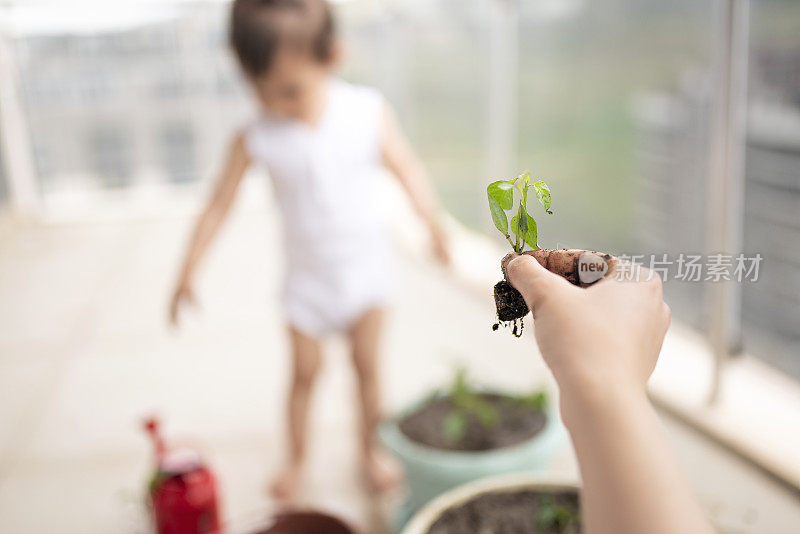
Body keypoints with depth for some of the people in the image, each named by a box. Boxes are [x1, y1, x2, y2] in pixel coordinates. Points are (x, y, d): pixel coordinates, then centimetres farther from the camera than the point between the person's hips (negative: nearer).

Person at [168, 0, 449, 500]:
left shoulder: (369, 113, -16)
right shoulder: (255, 139, -16)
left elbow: (408, 168, -4)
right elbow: (219, 204, -9)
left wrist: (435, 225, -7)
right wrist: (187, 275, -7)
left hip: (365, 261, 0)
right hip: (306, 273, 0)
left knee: (367, 364, 8)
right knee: (304, 370, 8)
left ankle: (372, 449, 30)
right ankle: (296, 459, 30)